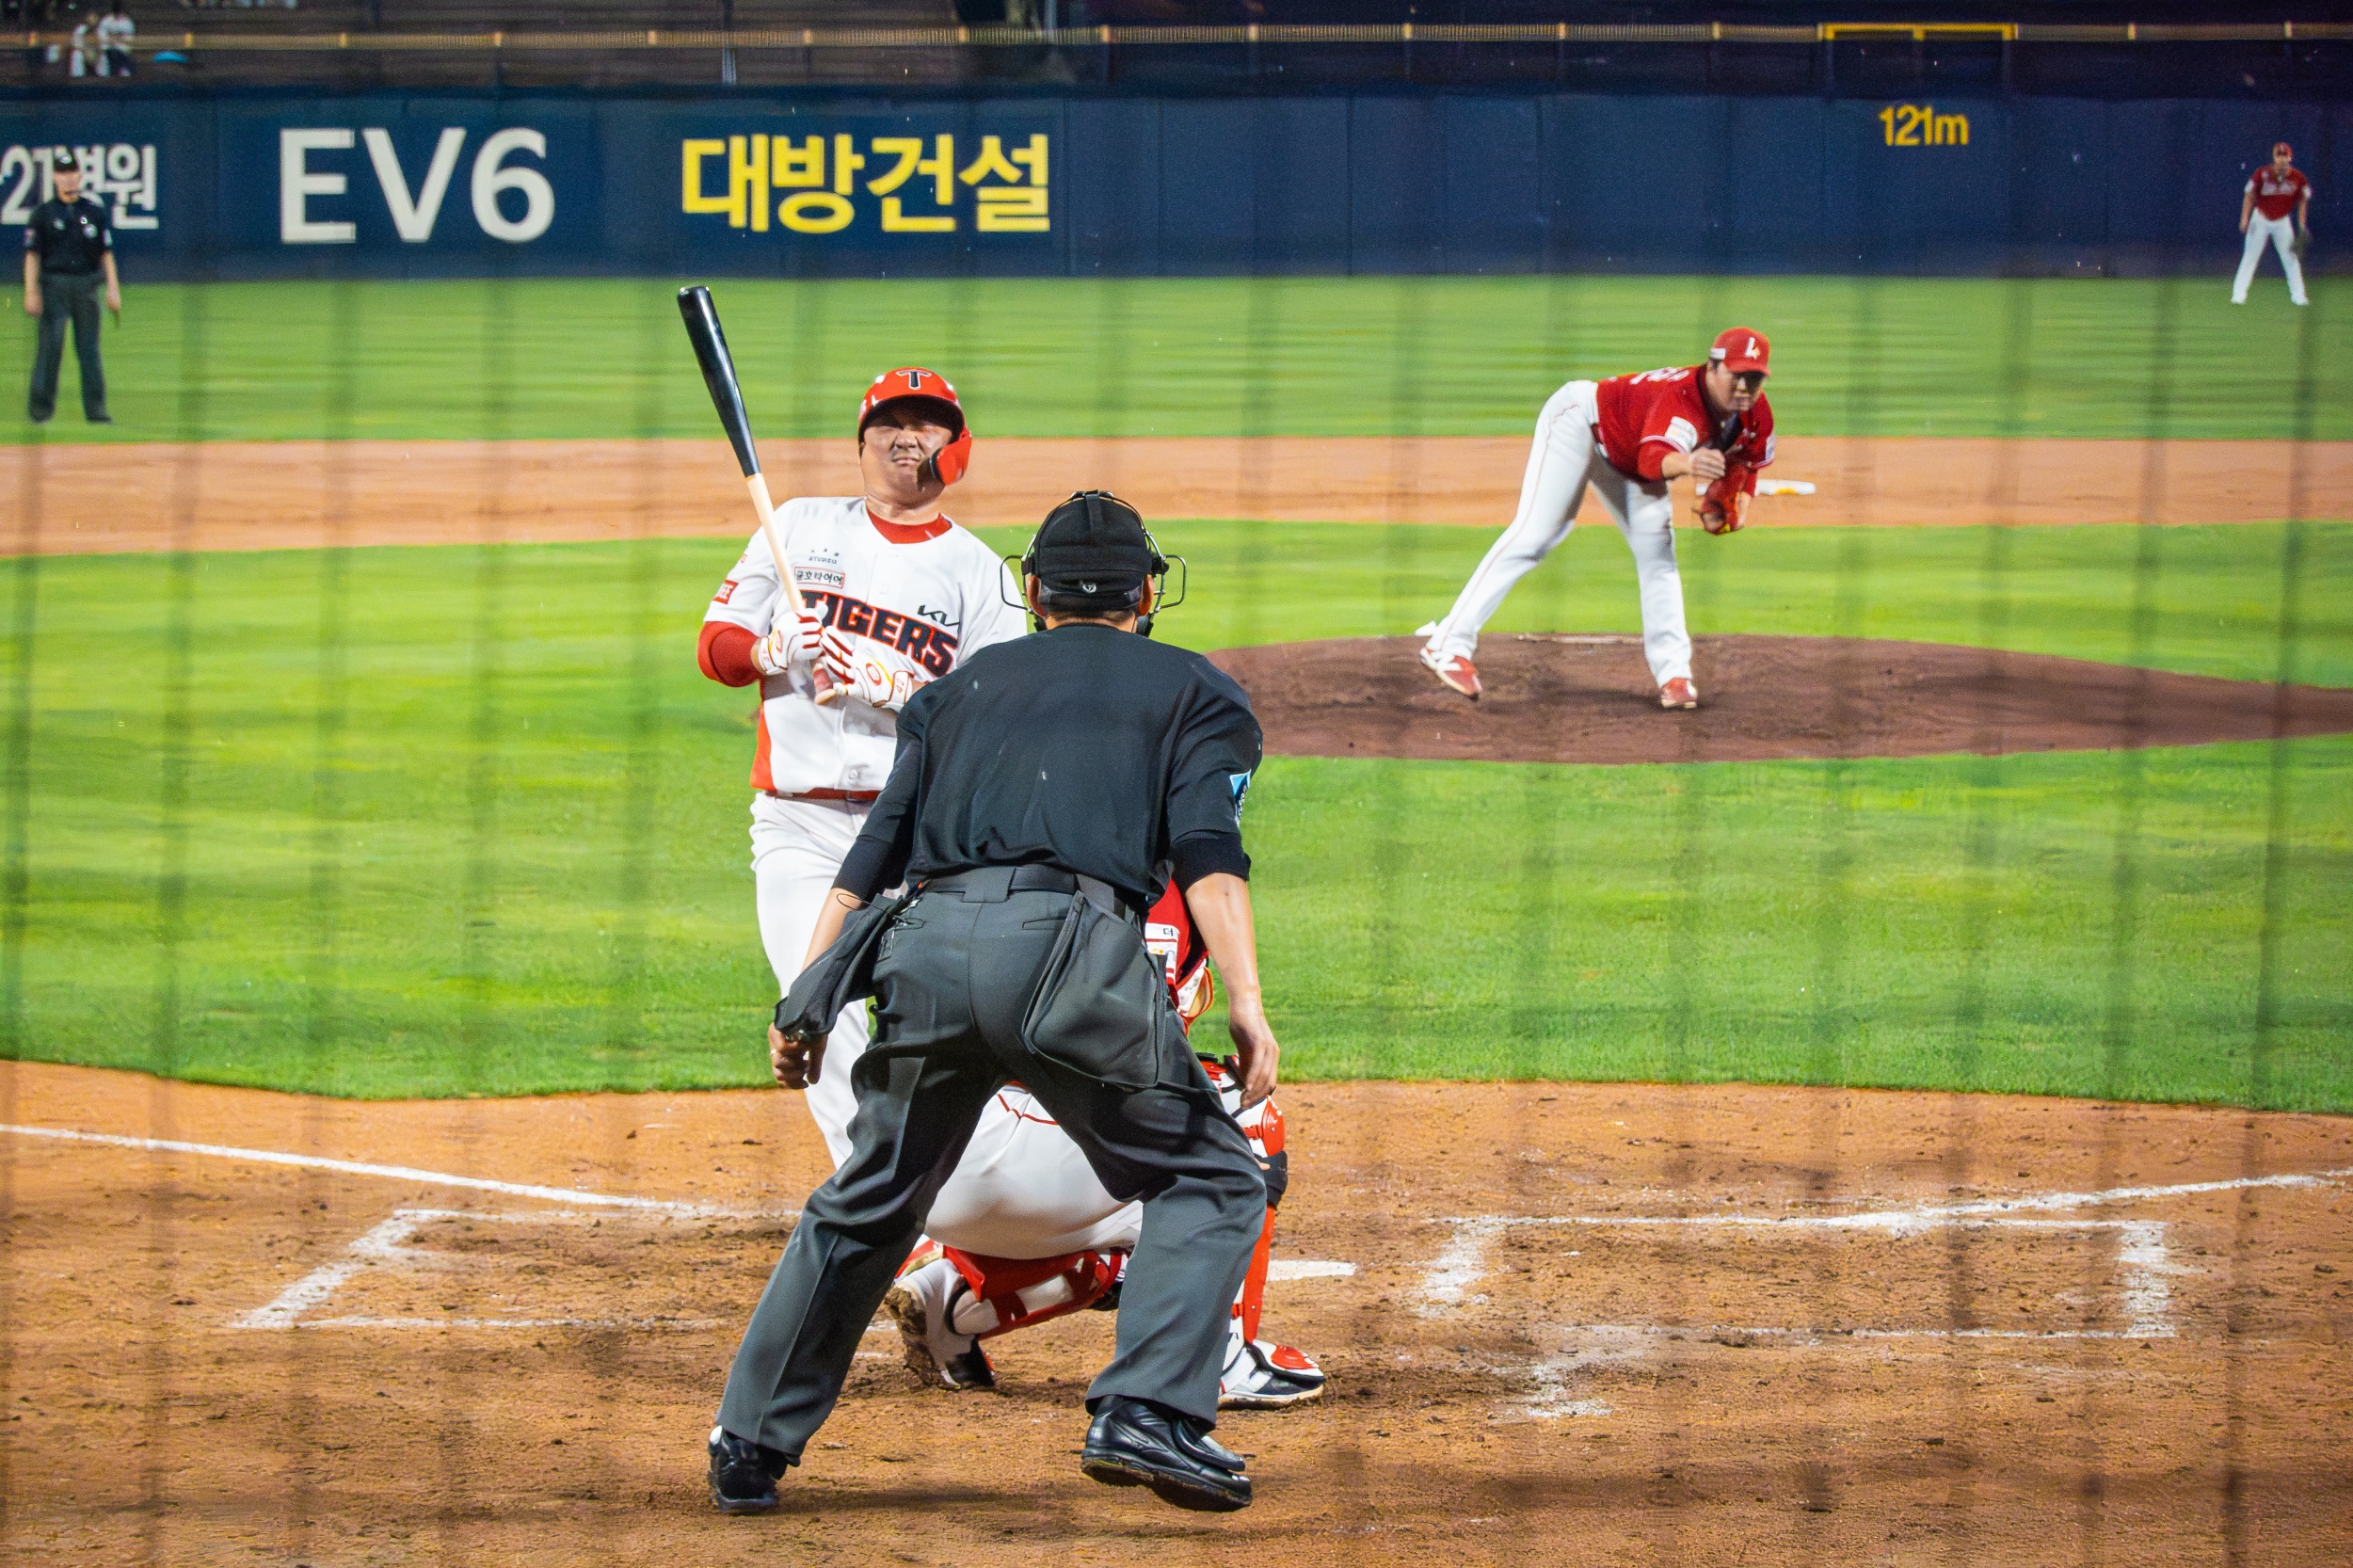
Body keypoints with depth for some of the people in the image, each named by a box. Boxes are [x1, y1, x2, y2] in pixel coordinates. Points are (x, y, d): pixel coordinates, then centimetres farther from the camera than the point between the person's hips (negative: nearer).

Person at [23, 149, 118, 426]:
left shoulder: (94, 212, 10)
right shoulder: (44, 213, 3)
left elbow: (106, 252, 10)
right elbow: (32, 254, 1)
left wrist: (113, 288, 1)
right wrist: (31, 292, -8)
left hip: (86, 285, 2)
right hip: (54, 285, -2)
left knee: (89, 348, 2)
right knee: (50, 344, -6)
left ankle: (96, 410, 3)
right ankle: (40, 406, -1)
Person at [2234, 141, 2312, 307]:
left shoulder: (2298, 178, -10)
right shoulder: (2262, 174, -16)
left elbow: (2302, 201, 2)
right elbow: (2249, 197, -7)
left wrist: (2302, 227, -2)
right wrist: (2244, 219, -15)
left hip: (2283, 222, 2)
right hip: (2261, 220, -2)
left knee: (2292, 259, 4)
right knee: (2250, 258, -3)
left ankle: (2298, 296, 13)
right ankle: (2238, 294, 0)